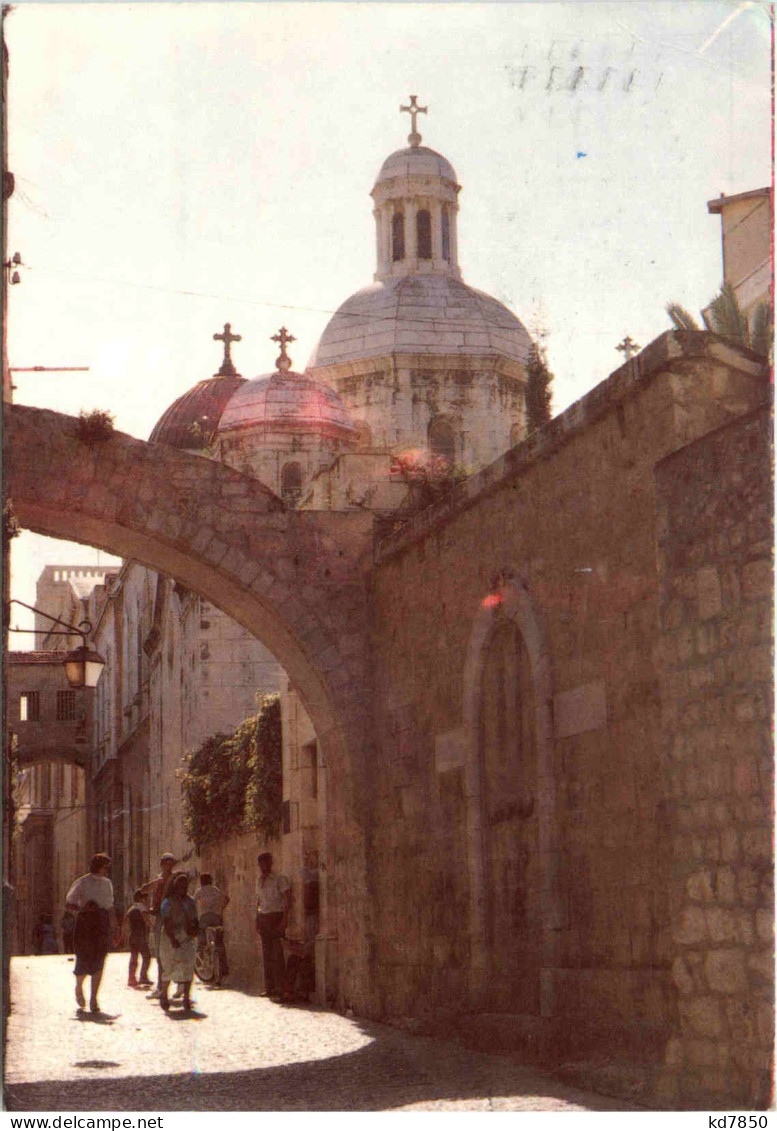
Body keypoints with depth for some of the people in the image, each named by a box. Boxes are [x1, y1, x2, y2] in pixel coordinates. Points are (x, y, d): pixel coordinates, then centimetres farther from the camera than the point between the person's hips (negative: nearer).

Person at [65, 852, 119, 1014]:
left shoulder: (107, 883, 13)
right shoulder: (81, 883, -2)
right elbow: (68, 905, -1)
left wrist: (115, 928, 17)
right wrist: (83, 908, -19)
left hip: (102, 924, 3)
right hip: (85, 923, -3)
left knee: (98, 963, -5)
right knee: (84, 961, 0)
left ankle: (93, 1000, -3)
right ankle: (79, 988, 32)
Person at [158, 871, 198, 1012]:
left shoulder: (191, 902, 14)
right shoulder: (168, 902, -2)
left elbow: (195, 920, 18)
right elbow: (166, 922, -9)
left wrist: (195, 929, -4)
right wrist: (172, 939, -19)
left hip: (188, 938, 4)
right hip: (171, 939, -4)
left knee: (188, 967, -4)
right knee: (169, 967, -3)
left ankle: (186, 997, -1)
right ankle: (164, 994, 18)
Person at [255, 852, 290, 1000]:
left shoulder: (279, 879, -7)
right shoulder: (260, 880, 14)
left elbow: (287, 900, -11)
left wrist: (284, 919, -18)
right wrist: (257, 920, 15)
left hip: (276, 917, -7)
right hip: (263, 917, 7)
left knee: (277, 953, -10)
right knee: (266, 953, 7)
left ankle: (279, 988, -10)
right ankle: (269, 988, 11)